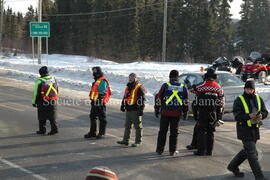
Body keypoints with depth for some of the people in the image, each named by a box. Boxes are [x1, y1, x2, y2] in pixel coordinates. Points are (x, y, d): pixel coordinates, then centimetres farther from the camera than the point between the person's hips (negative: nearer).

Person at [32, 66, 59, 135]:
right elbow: (57, 91, 12)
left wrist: (34, 102, 3)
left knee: (42, 117, 8)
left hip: (43, 103, -4)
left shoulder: (39, 81, -13)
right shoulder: (53, 79, 3)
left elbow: (35, 93, -8)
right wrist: (56, 100, 23)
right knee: (52, 116, 11)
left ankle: (42, 130, 13)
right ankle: (54, 129, 4)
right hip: (53, 102, 4)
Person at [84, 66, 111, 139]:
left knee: (102, 118, 1)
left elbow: (102, 93, -21)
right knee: (92, 117, 12)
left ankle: (101, 133, 8)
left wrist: (100, 101, -25)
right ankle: (92, 132, 19)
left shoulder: (102, 81, -14)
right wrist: (92, 100, 25)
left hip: (100, 103, -10)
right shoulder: (97, 81, 18)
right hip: (95, 102, 10)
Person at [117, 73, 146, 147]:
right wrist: (123, 105, 26)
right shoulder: (128, 87, 14)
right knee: (127, 125, 12)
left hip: (135, 110, -8)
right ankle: (125, 140, 18)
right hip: (128, 110, 8)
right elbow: (125, 97, 26)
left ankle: (138, 141, 8)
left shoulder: (139, 87, -10)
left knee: (138, 126, 1)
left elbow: (142, 99, -14)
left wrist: (141, 110, -18)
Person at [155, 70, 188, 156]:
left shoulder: (165, 86, -2)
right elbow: (185, 101, 11)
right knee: (174, 132, 8)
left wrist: (157, 109, 8)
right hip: (177, 113, 1)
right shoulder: (183, 87, 5)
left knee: (162, 131, 9)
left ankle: (160, 149, 11)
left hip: (165, 112, -1)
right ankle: (172, 151, 9)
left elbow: (159, 98, 0)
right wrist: (185, 111, 20)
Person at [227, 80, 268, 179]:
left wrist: (261, 115, -16)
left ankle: (232, 166, 37)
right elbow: (237, 116, -15)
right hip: (244, 130, -6)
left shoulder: (258, 99, 8)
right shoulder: (239, 100, -8)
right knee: (252, 153, -8)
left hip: (255, 129, 6)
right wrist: (249, 116, -29)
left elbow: (265, 112, 8)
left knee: (247, 151, 18)